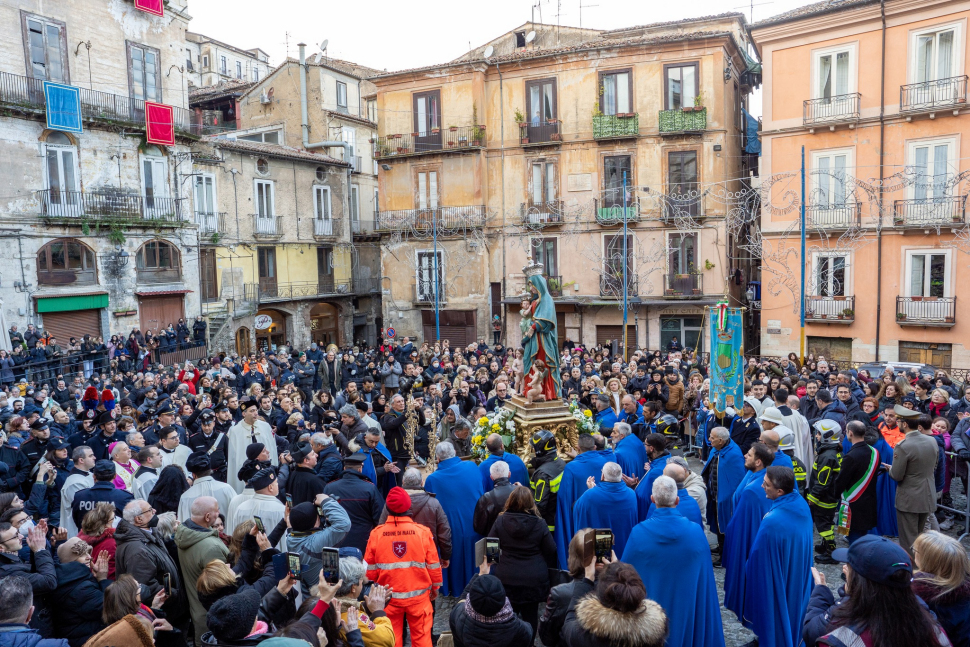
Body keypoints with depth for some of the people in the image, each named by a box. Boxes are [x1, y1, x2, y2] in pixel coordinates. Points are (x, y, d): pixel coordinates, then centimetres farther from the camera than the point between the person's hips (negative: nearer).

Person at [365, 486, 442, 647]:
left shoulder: (376, 533, -10)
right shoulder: (422, 532, -12)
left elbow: (370, 568, -1)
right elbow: (433, 565, -4)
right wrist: (435, 587, 13)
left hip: (389, 597, 1)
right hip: (418, 596, -1)